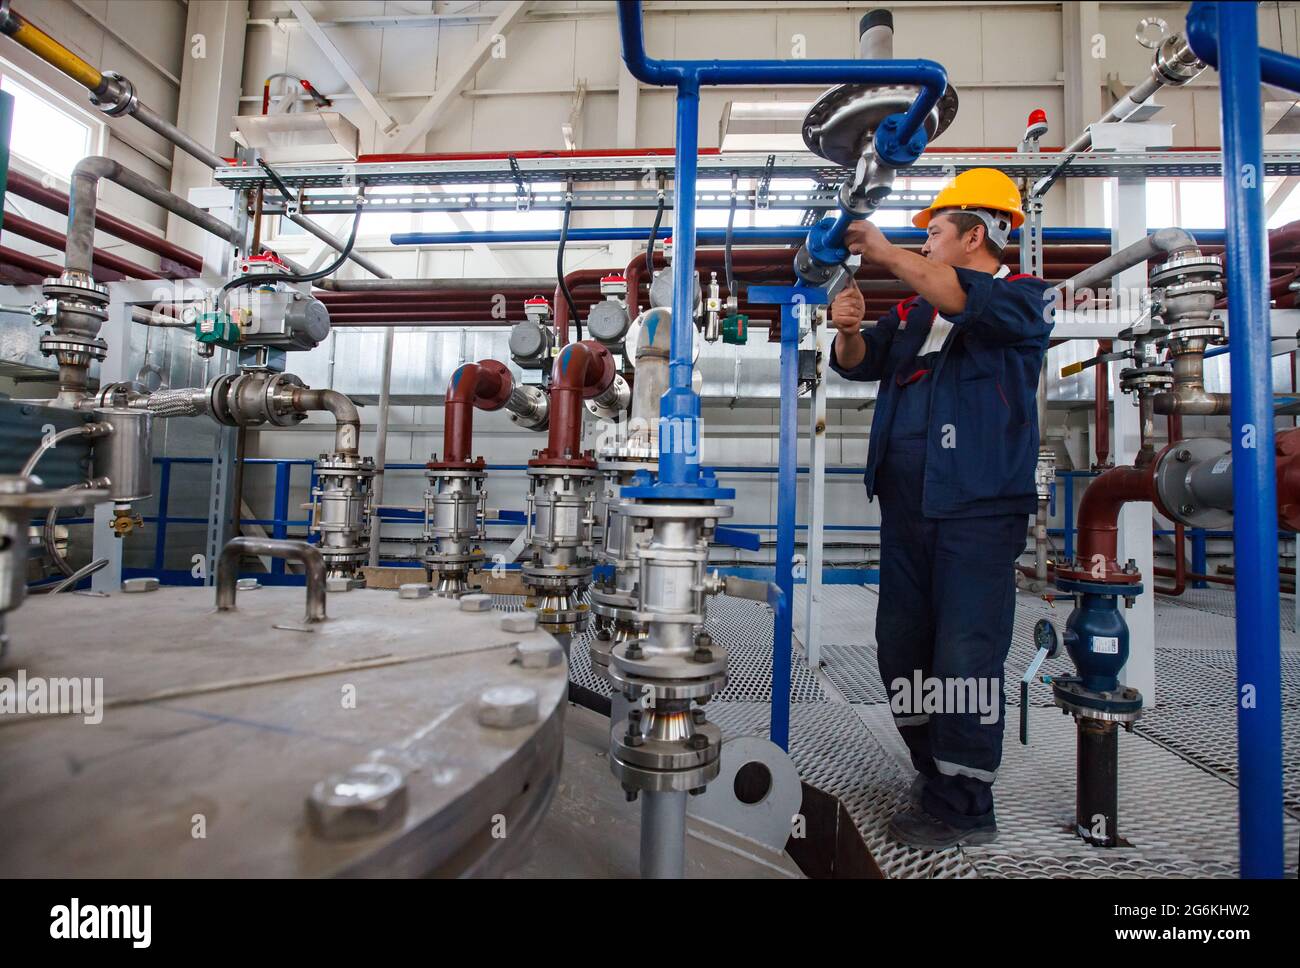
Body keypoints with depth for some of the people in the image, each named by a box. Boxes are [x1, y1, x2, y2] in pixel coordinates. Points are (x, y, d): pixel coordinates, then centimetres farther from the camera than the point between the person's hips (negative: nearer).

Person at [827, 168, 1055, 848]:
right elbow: (861, 363, 14)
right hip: (906, 505, 7)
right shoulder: (913, 309, 21)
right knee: (900, 651, 11)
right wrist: (848, 330, -7)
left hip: (979, 508, -6)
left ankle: (964, 808, 10)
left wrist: (887, 253, -18)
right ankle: (935, 773, 29)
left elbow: (972, 302, -20)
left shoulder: (1024, 298, 2)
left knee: (965, 658, -6)